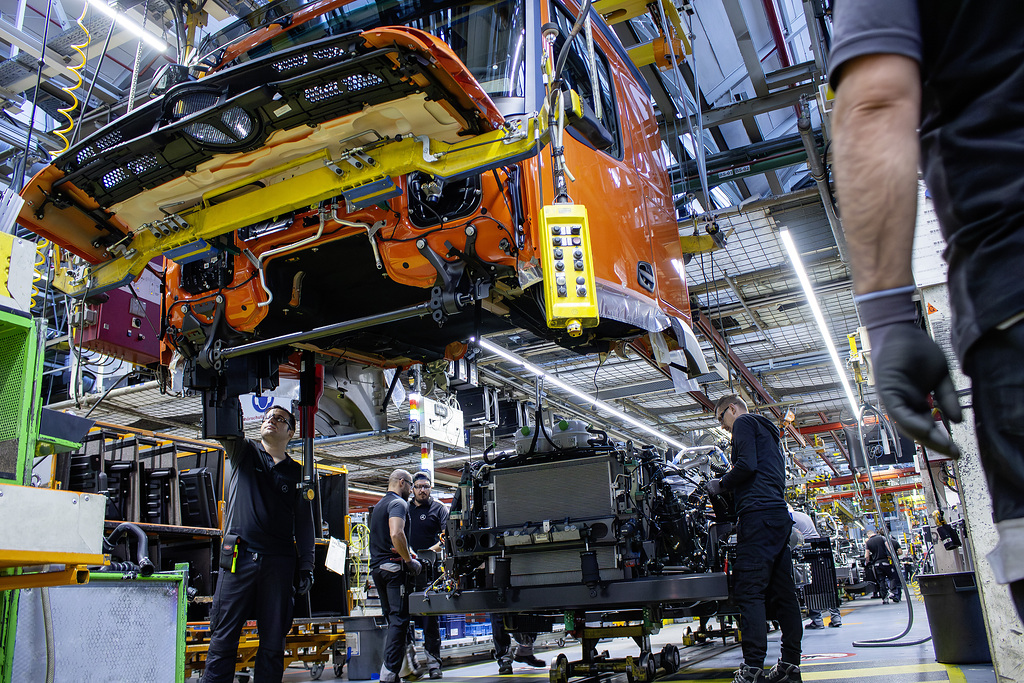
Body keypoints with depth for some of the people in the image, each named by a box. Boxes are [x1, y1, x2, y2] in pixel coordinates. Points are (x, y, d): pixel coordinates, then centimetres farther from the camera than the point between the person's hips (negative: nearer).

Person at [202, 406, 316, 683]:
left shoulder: (297, 472, 13)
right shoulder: (244, 452, 12)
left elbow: (304, 524, 12)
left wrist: (306, 567, 5)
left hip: (279, 562, 2)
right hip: (239, 556, -1)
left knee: (273, 641, 5)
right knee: (223, 637, -1)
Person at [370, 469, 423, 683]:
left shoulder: (379, 505, 21)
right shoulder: (399, 503, -9)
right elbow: (396, 534, -26)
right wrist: (410, 561, -16)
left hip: (377, 568, 9)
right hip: (393, 568, -9)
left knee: (392, 619, 15)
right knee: (399, 620, -7)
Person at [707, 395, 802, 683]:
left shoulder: (744, 422, 2)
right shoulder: (766, 430, 30)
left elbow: (746, 465, -14)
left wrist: (720, 484, 1)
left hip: (758, 513, -10)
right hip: (779, 511, 10)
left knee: (749, 588, -14)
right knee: (782, 590, 8)